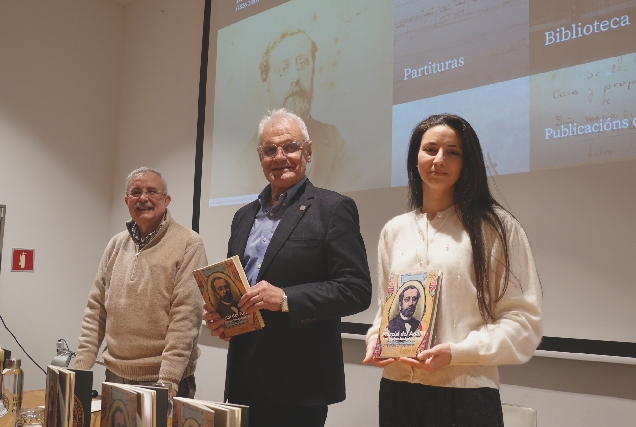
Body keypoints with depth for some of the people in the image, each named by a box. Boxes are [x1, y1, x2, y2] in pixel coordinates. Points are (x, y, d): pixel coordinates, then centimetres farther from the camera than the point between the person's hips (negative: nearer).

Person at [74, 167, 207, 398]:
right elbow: (96, 309, 10)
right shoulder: (116, 245, 8)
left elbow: (185, 317, -16)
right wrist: (81, 367, 3)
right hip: (115, 375, 5)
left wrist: (167, 380, -19)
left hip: (165, 382, -5)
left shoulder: (188, 244, -10)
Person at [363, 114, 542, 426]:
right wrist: (376, 339, -3)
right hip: (396, 391, 4)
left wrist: (456, 352, -18)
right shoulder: (394, 231, 9)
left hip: (465, 393, -4)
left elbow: (523, 319, -6)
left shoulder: (496, 227, -3)